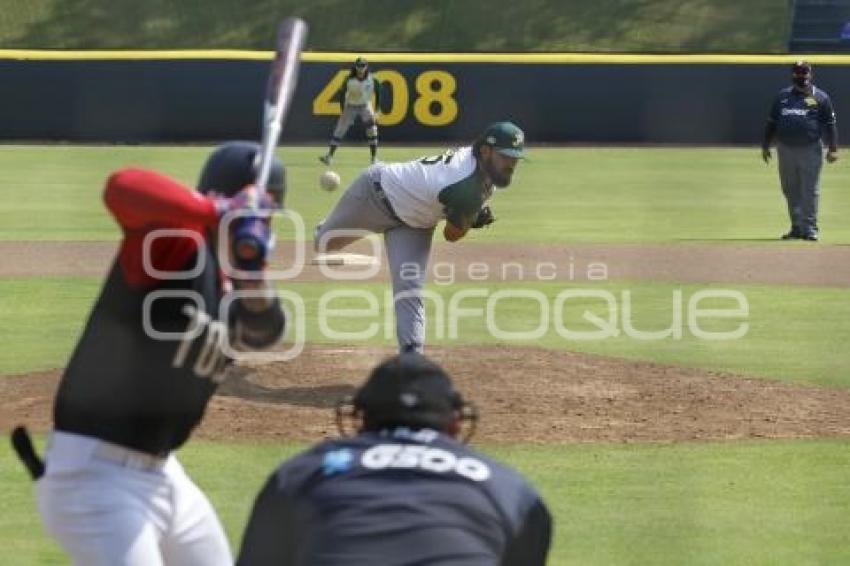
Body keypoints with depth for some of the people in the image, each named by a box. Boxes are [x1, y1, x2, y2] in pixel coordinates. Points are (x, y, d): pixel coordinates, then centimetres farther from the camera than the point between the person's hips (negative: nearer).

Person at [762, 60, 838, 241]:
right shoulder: (782, 96, 13)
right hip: (785, 149, 4)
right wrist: (765, 146, 14)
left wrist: (833, 149, -5)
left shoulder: (820, 97, 4)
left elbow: (830, 124, 2)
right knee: (790, 190, 7)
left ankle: (810, 228, 0)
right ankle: (797, 227, 15)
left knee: (810, 191, -4)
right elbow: (771, 123, 18)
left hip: (810, 150, -4)